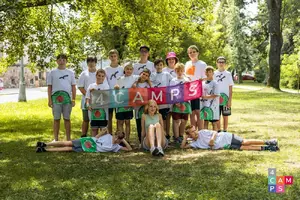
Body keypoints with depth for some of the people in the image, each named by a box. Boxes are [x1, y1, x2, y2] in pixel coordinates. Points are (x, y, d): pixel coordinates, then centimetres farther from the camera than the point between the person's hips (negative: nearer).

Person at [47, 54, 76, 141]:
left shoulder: (70, 73, 11)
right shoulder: (52, 73, 7)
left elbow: (73, 87, 10)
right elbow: (49, 87, 6)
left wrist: (73, 99, 2)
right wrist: (49, 100, -1)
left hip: (67, 98, 1)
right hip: (56, 98, -1)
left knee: (67, 118, 5)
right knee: (56, 119, 3)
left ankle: (68, 138, 11)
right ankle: (56, 139, 10)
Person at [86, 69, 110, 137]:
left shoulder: (106, 86, 3)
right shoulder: (91, 86, 9)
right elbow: (87, 97, 7)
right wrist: (88, 104, -12)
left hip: (102, 109, -2)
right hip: (93, 110, 2)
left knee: (103, 128, 2)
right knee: (94, 128, 8)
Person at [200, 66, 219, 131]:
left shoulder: (214, 83, -8)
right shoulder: (203, 83, 10)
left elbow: (216, 95, -15)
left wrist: (206, 97, -18)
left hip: (212, 105, -6)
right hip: (204, 104, 6)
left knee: (214, 123, 1)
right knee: (205, 122, 13)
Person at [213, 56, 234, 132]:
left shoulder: (228, 74, 1)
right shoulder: (214, 74, 5)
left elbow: (230, 88, 0)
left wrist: (230, 100, -7)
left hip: (225, 99, -1)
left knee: (225, 116, 6)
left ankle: (225, 131, 15)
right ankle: (218, 131, 17)